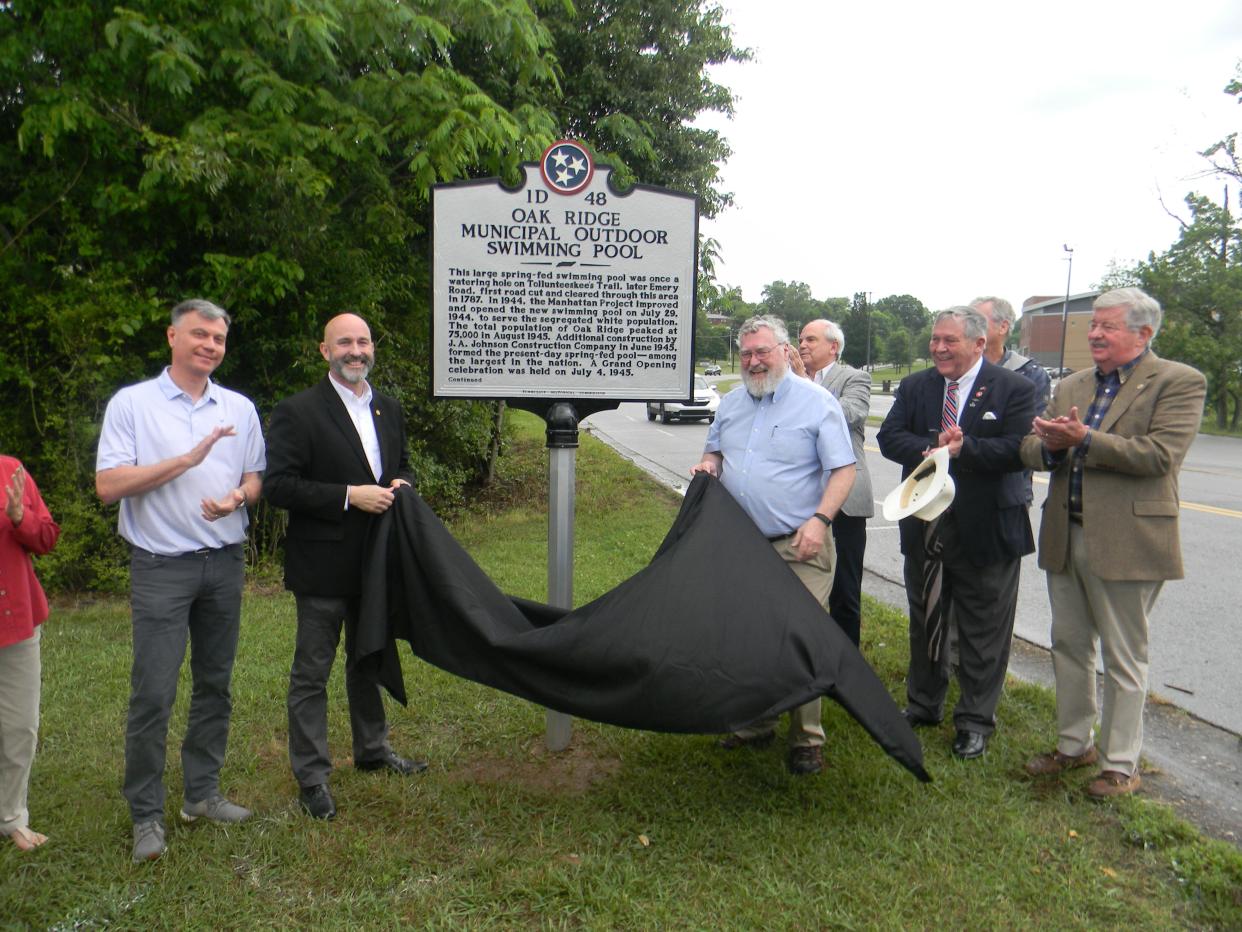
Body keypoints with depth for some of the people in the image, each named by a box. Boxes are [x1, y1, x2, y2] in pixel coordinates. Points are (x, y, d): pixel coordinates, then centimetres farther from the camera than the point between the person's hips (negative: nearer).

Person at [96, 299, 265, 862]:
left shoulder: (240, 409, 9)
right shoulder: (131, 404, -3)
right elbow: (108, 486, -10)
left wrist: (236, 497, -9)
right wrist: (187, 460, -17)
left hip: (225, 563, 4)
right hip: (161, 567, -4)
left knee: (215, 685, 11)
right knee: (153, 693, -4)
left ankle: (202, 794, 25)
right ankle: (146, 815, 11)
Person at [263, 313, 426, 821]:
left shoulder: (388, 409, 8)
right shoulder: (298, 412, -13)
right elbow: (277, 485, -18)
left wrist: (401, 485, -3)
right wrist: (349, 496, -23)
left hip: (375, 562, 7)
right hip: (323, 567, -6)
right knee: (311, 673, 5)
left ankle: (372, 749, 39)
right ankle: (311, 775, 18)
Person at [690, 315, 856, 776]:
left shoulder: (817, 401, -4)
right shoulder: (731, 404, 12)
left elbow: (843, 469, -8)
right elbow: (713, 451, 26)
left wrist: (820, 519, -22)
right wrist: (708, 465, 1)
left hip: (798, 547, -5)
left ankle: (806, 739, 10)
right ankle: (755, 725, 28)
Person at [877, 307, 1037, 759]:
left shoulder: (1012, 389, -8)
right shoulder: (914, 386, 4)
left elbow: (1018, 450, -17)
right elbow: (889, 437, -6)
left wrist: (964, 449, -29)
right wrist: (931, 448, -23)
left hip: (985, 529, -4)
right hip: (924, 524, 4)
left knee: (982, 629, 7)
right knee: (924, 620, 18)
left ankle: (975, 721, 22)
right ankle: (923, 704, 35)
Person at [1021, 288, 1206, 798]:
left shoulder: (1178, 383, -6)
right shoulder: (1072, 386, 13)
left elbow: (1160, 453, -20)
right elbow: (1031, 449, 7)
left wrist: (1083, 440, -24)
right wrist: (1049, 445, -16)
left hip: (1126, 542, -6)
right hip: (1065, 538, 7)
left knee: (1123, 659, 6)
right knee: (1068, 646, 17)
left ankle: (1120, 764, 20)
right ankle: (1073, 745, 33)